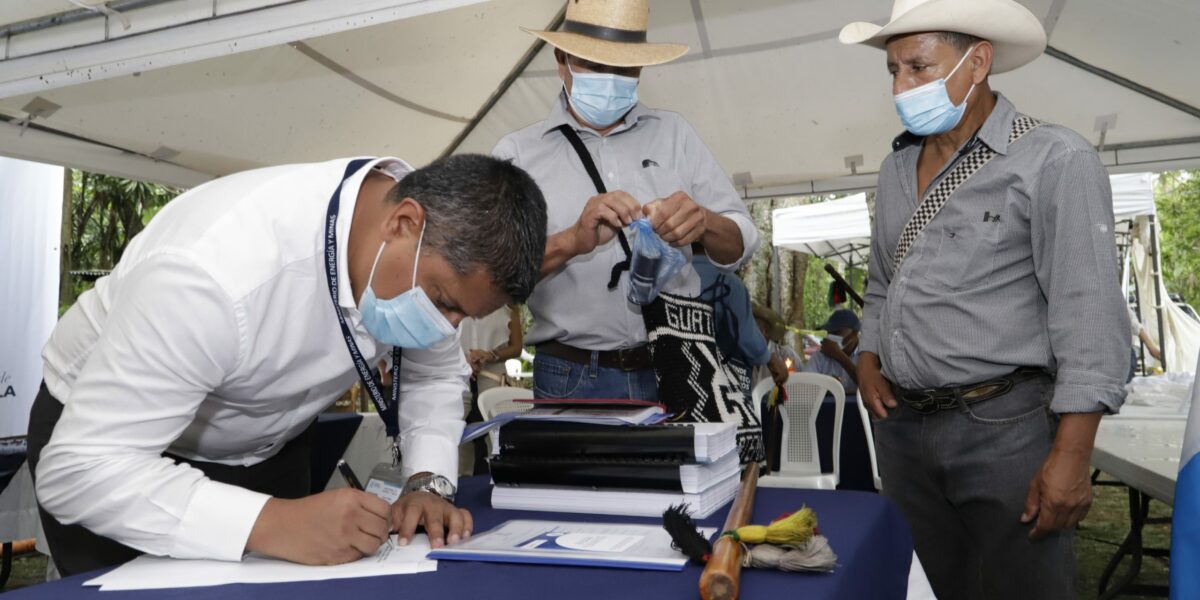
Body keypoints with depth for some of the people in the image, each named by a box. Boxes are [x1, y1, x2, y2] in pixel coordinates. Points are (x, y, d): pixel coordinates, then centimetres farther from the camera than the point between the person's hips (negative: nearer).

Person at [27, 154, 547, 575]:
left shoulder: (435, 237, -21)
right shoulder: (217, 272, -41)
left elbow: (436, 374, -4)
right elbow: (78, 468, -37)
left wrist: (428, 482, -21)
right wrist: (271, 523, -47)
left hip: (265, 448, 5)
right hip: (107, 449, -4)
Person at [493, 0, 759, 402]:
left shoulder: (674, 135, 8)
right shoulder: (518, 153, 0)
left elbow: (742, 244, 4)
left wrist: (704, 224, -17)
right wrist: (570, 242, -26)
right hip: (571, 378, -2)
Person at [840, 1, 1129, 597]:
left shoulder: (1053, 159, -9)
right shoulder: (895, 168, 11)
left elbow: (1089, 312, -14)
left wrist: (1071, 453, -19)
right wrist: (868, 359, 4)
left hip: (1005, 429, -6)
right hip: (901, 427, 6)